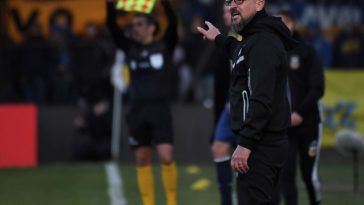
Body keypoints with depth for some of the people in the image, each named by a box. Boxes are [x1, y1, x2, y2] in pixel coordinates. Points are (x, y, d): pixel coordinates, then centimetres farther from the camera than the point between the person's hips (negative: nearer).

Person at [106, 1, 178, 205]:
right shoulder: (131, 48, 10)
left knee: (166, 157, -12)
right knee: (142, 160, 4)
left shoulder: (165, 46, 3)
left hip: (160, 110, -4)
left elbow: (173, 24, -12)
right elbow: (113, 27, 1)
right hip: (137, 111, 4)